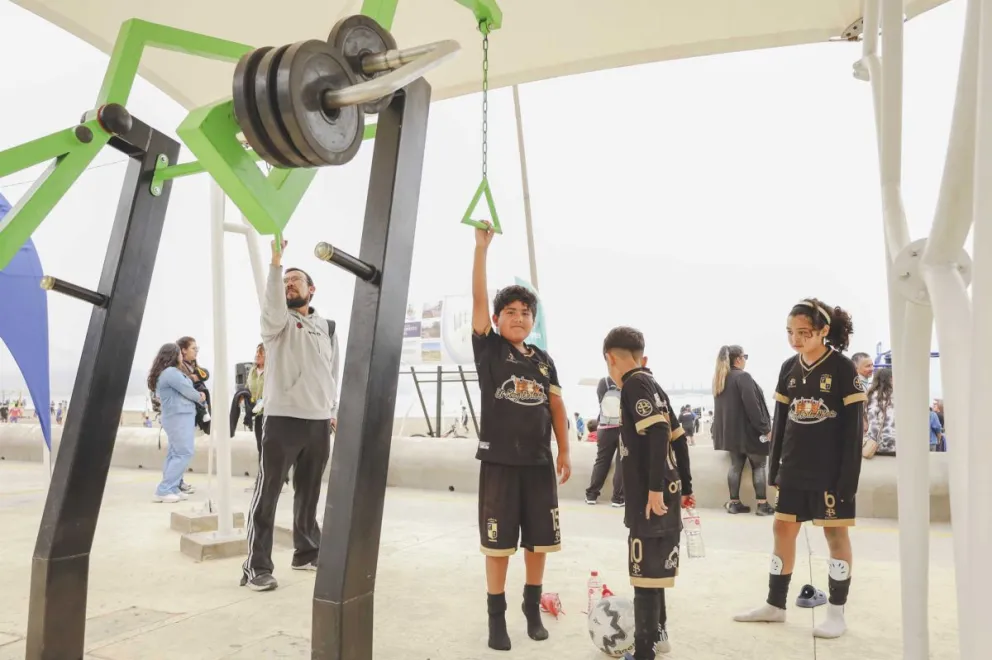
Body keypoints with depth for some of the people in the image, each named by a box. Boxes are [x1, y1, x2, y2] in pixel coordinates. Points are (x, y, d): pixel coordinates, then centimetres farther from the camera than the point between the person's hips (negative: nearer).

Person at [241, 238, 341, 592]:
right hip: (282, 418, -4)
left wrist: (334, 411, 16)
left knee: (309, 493, 13)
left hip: (319, 422, 4)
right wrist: (275, 263, -34)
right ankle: (256, 567, 0)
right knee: (267, 493, -4)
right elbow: (273, 303, -22)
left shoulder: (328, 327, 15)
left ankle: (307, 553, 26)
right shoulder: (278, 320, 3)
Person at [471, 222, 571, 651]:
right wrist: (482, 246, -15)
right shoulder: (489, 349, -1)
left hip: (539, 462, 4)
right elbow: (478, 299, -10)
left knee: (539, 541, 12)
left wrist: (564, 452, 5)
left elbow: (556, 406, 10)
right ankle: (496, 617, 18)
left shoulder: (543, 360, 9)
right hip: (499, 461, -3)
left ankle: (533, 609, 31)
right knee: (498, 544, 3)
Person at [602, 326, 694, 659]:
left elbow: (657, 433, -23)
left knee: (645, 572, -2)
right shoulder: (652, 384, 16)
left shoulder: (635, 383, -11)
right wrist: (683, 488, 24)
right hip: (665, 495, 9)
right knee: (652, 569, 21)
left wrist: (655, 488, -23)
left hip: (651, 498, -9)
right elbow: (678, 437, 19)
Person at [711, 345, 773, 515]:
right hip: (747, 430, -7)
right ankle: (762, 504, 4)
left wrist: (716, 430, 21)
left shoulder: (718, 379, 11)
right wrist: (765, 428, -14)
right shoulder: (743, 377, -16)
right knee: (759, 466, 3)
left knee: (736, 465, 10)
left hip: (730, 431, 7)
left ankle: (734, 503, 10)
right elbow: (752, 406, -19)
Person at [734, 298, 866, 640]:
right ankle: (775, 604, 21)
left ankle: (836, 612, 16)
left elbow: (854, 427, -11)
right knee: (782, 529, 9)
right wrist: (775, 467, 9)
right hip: (794, 469, 6)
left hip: (831, 470, -5)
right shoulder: (789, 368, 5)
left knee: (835, 533, 4)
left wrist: (848, 477, -14)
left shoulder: (842, 368, -10)